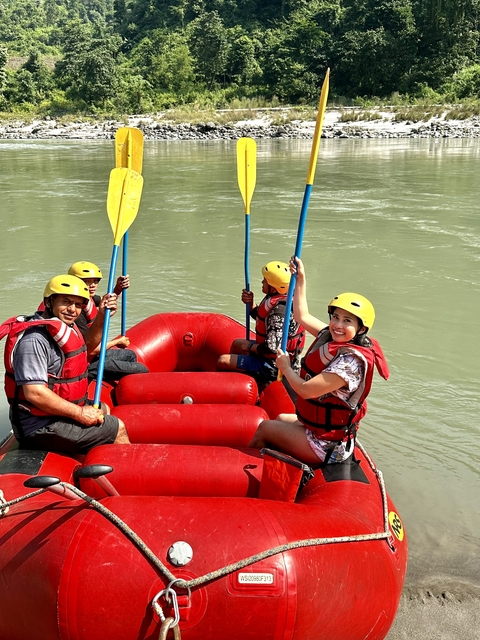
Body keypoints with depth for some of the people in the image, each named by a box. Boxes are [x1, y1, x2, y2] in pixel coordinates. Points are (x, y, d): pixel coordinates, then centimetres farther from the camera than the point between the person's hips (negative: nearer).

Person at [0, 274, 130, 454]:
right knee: (118, 429, -7)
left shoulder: (62, 326, 4)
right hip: (42, 427, -11)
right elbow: (34, 393, -32)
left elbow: (86, 347, 23)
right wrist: (79, 413, -23)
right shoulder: (35, 338, -26)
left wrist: (101, 317, 6)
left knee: (104, 410, 30)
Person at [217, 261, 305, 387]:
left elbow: (271, 349, -33)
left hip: (273, 367, -11)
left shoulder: (279, 311, -31)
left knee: (222, 361, -12)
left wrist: (250, 347, -15)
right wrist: (251, 304, -3)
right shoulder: (277, 299, -2)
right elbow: (261, 318, 15)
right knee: (236, 344, 30)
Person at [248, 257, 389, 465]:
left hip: (326, 446, -8)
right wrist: (301, 278, 8)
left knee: (264, 428, 8)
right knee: (280, 419, 29)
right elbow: (302, 316, 9)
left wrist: (285, 367, -13)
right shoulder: (330, 337, -4)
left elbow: (307, 390, -31)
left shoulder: (352, 359, -30)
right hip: (329, 430, 8)